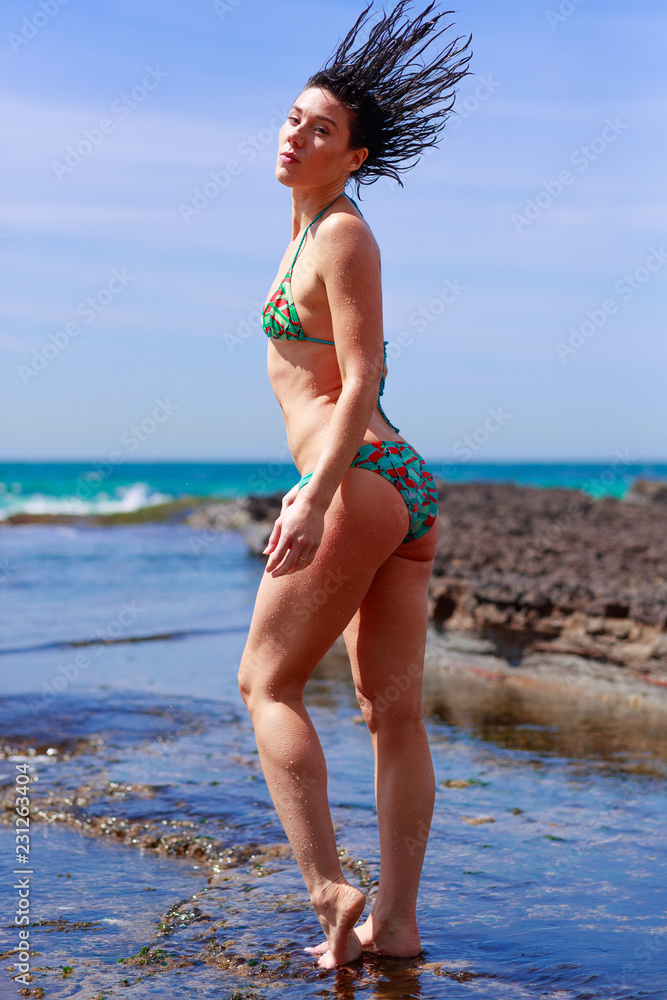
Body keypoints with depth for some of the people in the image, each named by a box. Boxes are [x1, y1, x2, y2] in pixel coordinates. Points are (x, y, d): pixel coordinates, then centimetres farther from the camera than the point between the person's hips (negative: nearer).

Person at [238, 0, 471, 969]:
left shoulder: (343, 235, -8)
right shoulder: (316, 232, 19)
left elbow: (361, 380, -15)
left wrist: (316, 498, -21)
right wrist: (313, 484, 29)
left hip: (360, 487, -9)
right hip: (408, 488, 9)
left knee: (268, 682, 2)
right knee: (394, 709, 7)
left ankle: (330, 889, -2)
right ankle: (397, 921, 12)